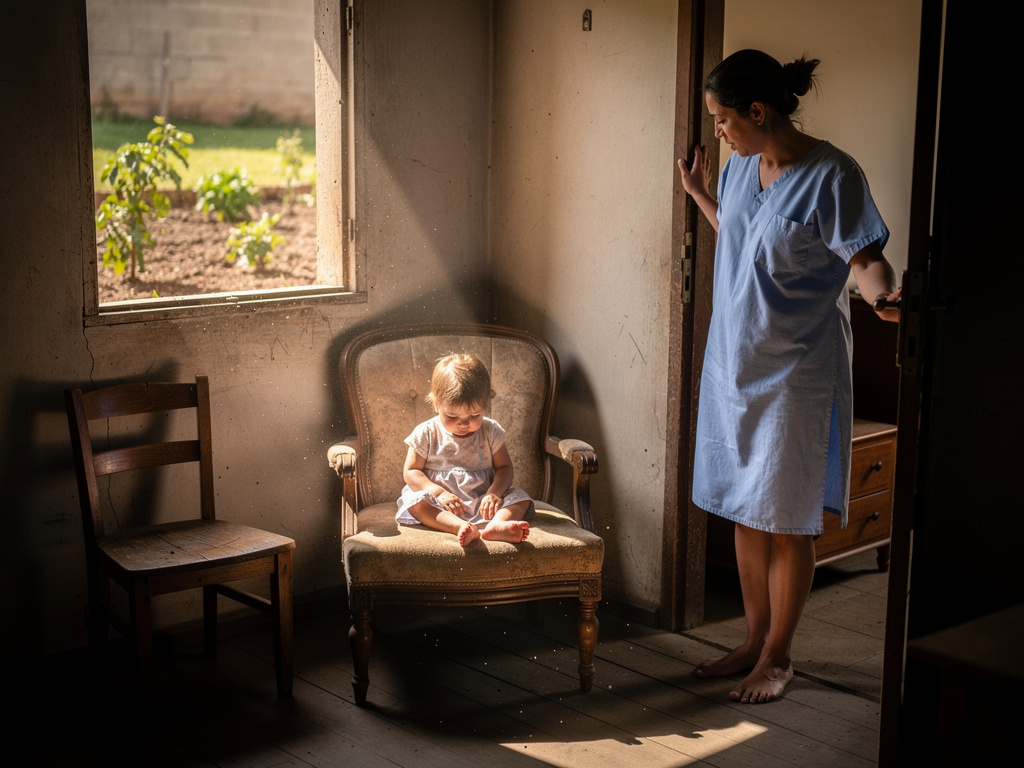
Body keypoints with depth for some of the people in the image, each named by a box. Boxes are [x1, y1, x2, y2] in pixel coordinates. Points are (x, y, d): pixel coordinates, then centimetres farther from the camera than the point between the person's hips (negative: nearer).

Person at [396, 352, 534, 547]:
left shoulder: (490, 432, 3)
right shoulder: (426, 434, -3)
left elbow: (504, 467, 3)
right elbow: (411, 472, -4)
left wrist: (494, 493, -18)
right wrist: (439, 493, -21)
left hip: (481, 501, 2)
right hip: (441, 505, -2)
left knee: (520, 498, -19)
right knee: (415, 501, -31)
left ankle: (496, 524, -51)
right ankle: (462, 528, -53)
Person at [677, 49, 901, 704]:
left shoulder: (833, 176, -16)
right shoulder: (742, 167, 7)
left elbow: (867, 259, -17)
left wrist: (885, 293, -37)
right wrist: (700, 195, 22)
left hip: (796, 373, -7)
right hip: (735, 363, 7)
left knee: (787, 520, 3)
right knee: (745, 510, 14)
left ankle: (778, 656, 18)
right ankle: (756, 640, 29)